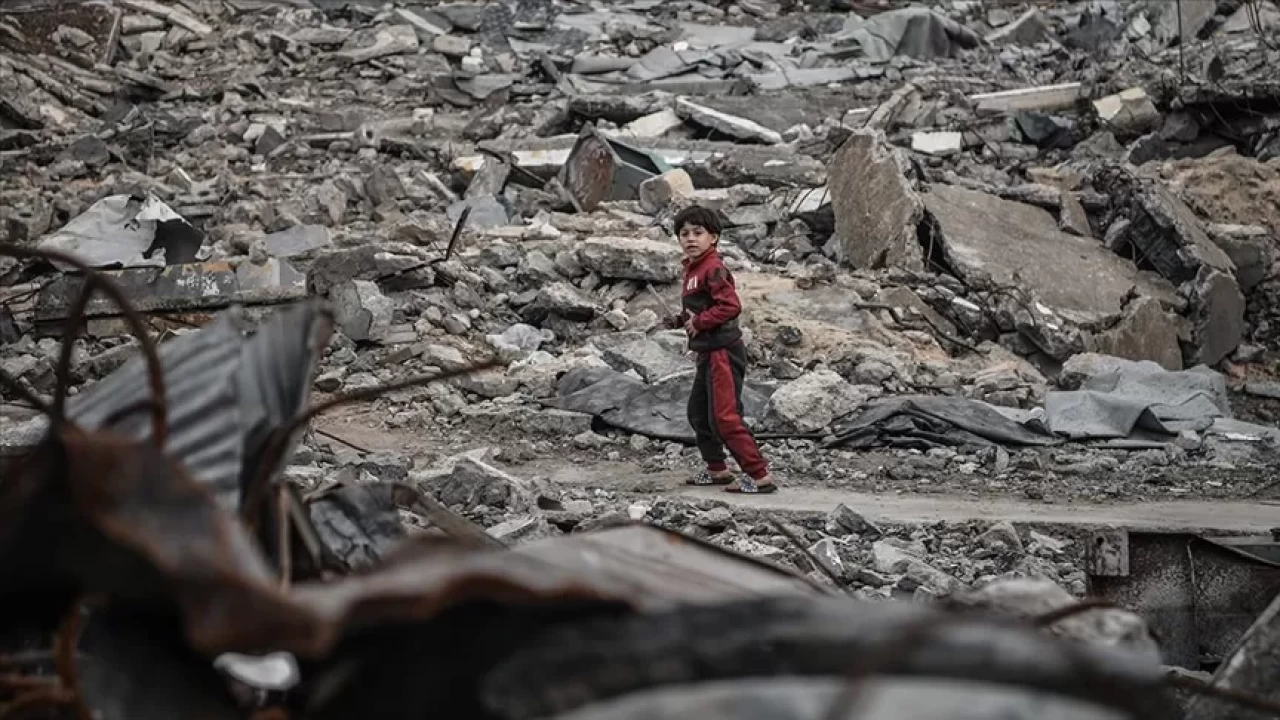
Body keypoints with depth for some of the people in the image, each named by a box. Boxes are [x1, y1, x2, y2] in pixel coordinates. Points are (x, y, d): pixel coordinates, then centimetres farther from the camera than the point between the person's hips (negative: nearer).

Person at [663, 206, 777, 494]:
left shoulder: (713, 268, -17)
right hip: (708, 353, 11)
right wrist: (680, 321, 7)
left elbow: (730, 306, -27)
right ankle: (717, 470, 32)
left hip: (722, 352, -11)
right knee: (698, 413, 20)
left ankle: (761, 477, -9)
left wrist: (698, 321, -19)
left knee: (725, 417, -12)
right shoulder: (693, 268, 14)